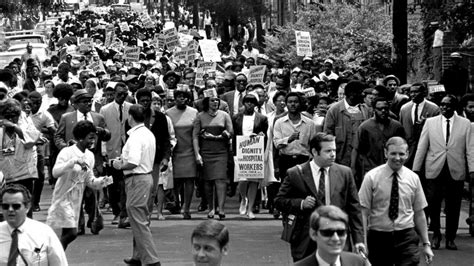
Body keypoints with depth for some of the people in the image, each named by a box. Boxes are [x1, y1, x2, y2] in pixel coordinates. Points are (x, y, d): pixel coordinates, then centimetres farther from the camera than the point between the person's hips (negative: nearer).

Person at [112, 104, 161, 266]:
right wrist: (125, 158, 14)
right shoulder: (149, 134, 10)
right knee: (141, 219, 18)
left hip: (137, 179, -10)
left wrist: (120, 166, -10)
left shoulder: (135, 137, -19)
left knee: (139, 222, -6)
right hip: (147, 175, 10)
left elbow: (133, 163, -27)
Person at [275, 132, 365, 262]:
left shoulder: (344, 173, 6)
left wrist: (358, 239, 0)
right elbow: (279, 201, 4)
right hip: (306, 242, -1)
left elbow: (353, 208, 6)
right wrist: (301, 204, -14)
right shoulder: (295, 174, 0)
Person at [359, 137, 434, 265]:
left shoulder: (413, 178, 4)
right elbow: (363, 212, -5)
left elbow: (419, 213, 9)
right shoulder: (372, 177, -4)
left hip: (406, 238, 1)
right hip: (378, 238, -1)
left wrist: (426, 244, 7)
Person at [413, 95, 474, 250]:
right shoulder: (430, 122, 6)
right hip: (434, 170, 0)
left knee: (453, 207, 3)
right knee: (433, 205, -2)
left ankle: (450, 238, 16)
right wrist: (416, 168, 5)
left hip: (456, 172, 0)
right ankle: (436, 235, 17)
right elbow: (422, 147, 7)